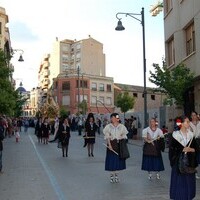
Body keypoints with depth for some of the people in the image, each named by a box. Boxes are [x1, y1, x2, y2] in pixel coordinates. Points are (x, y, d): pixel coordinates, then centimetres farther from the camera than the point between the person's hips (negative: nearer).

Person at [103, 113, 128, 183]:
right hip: (111, 144, -1)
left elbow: (124, 136, 3)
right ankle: (111, 175, 11)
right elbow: (107, 137, -3)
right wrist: (109, 145, -15)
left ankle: (116, 175, 18)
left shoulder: (122, 126, 3)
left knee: (118, 159, 5)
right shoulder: (108, 126, 1)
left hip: (119, 145, 1)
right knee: (111, 159, 0)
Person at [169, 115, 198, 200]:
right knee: (179, 180, 1)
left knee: (189, 180, 9)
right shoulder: (175, 135, -9)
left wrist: (191, 149, -14)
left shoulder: (191, 135, 5)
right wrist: (183, 149, -18)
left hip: (189, 162, 4)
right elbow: (172, 149, -10)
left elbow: (195, 148, 6)